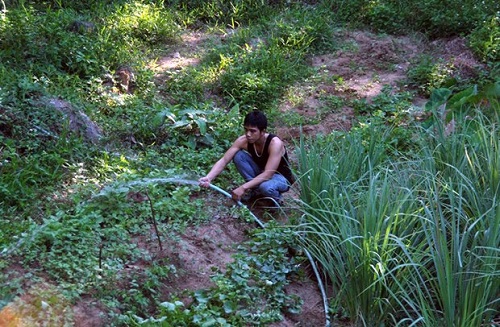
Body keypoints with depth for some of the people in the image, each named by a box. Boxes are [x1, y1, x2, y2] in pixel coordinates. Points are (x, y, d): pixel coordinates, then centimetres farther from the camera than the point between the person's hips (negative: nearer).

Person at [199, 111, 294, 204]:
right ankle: (255, 189, -4)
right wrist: (208, 178, -40)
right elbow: (223, 160, -22)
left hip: (281, 177, -5)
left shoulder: (275, 143, -32)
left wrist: (243, 188, -44)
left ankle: (276, 197, -4)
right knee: (238, 156, -19)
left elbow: (267, 175, -38)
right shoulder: (243, 140, -19)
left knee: (265, 187, -40)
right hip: (261, 174, 5)